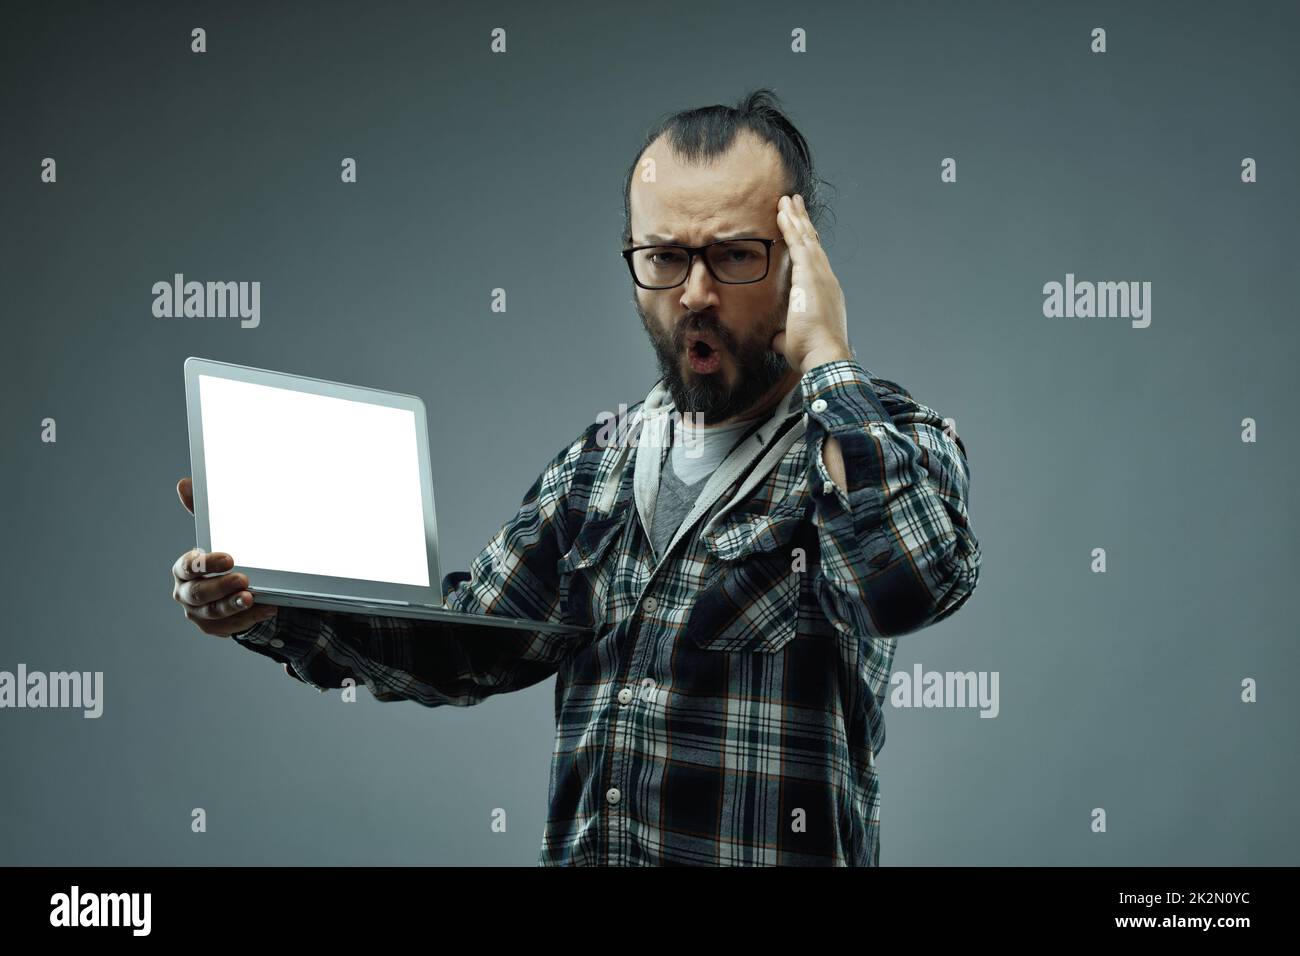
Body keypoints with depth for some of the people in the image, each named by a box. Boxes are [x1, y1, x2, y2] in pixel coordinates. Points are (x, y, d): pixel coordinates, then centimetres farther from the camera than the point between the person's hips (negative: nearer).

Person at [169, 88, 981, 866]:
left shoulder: (889, 444, -2)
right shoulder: (602, 464, 14)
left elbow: (913, 578, -24)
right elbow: (467, 647, 15)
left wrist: (826, 358, -14)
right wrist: (274, 611, 1)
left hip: (776, 854, -4)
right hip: (578, 851, 4)